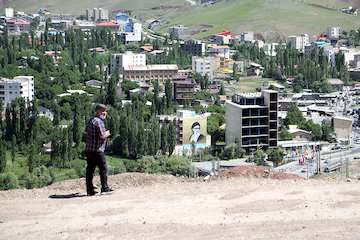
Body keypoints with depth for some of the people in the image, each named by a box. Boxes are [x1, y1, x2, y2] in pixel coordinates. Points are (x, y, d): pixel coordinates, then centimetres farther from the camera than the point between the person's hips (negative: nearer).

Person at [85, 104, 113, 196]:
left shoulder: (90, 120, 17)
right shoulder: (98, 121, -13)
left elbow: (86, 133, 22)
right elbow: (102, 136, -20)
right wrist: (107, 133, 2)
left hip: (88, 149, 9)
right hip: (97, 150, -9)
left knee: (90, 169, 8)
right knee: (103, 168, 0)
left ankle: (90, 190, 10)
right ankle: (104, 188, 2)